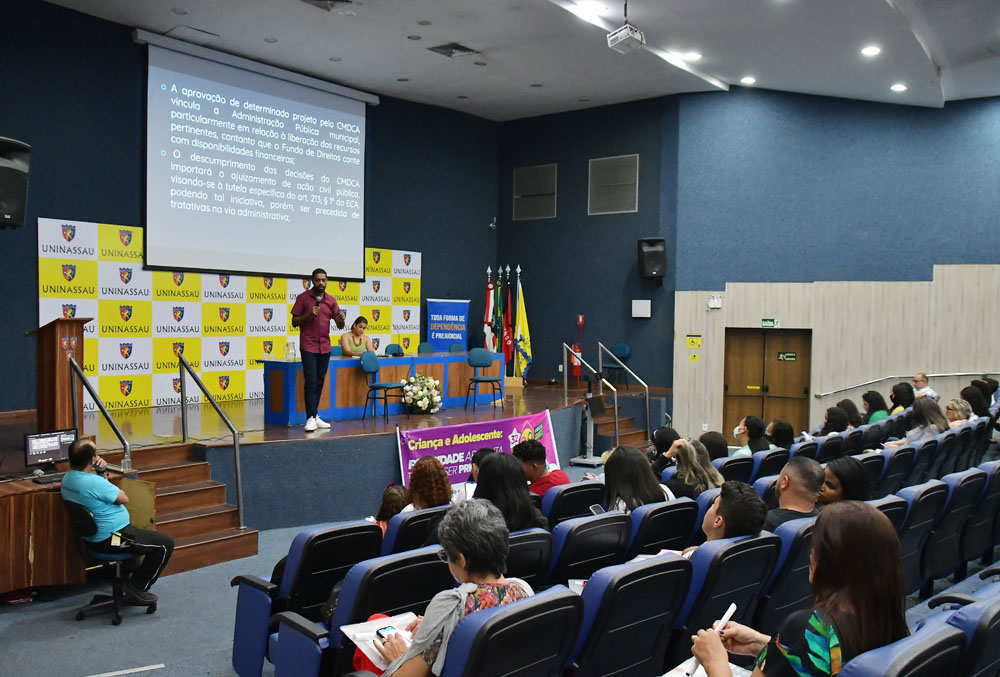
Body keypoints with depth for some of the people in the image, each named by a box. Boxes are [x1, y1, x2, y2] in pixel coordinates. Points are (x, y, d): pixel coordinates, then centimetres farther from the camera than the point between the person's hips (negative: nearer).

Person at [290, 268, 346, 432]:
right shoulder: (303, 298, -1)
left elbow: (339, 326, 8)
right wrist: (309, 314, -17)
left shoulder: (331, 300, 8)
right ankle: (310, 418, -10)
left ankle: (315, 416, 16)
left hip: (325, 347, 4)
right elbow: (294, 322, -1)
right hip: (308, 346, -4)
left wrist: (341, 319, -15)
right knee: (311, 382, -10)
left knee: (320, 382, 9)